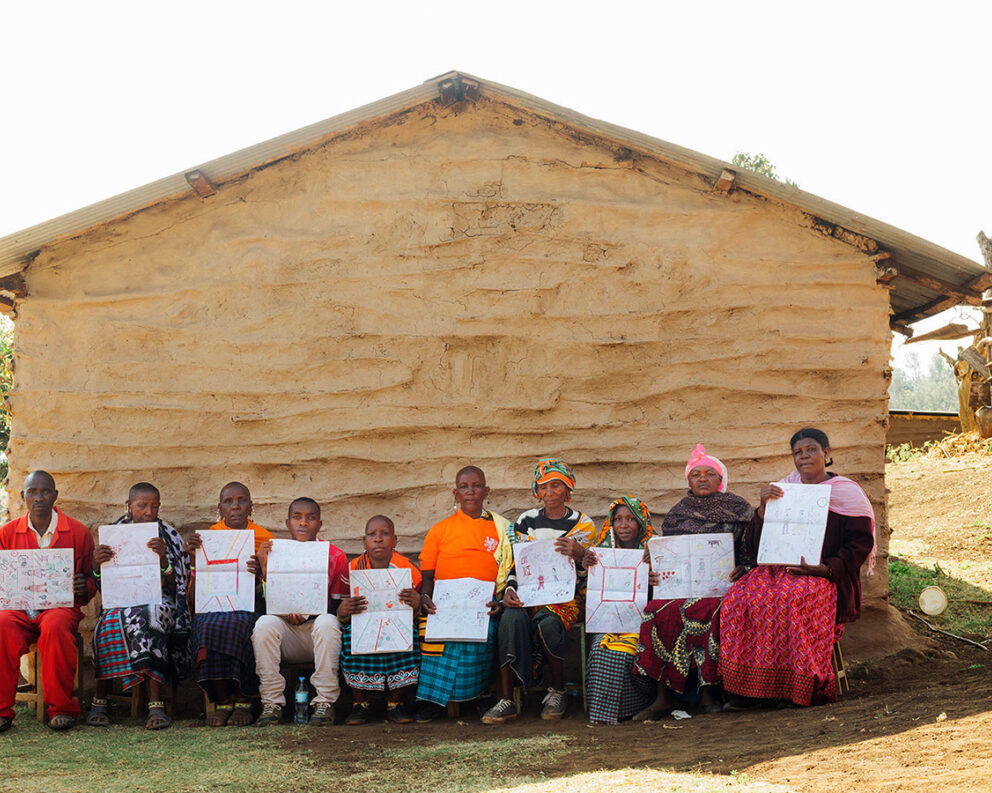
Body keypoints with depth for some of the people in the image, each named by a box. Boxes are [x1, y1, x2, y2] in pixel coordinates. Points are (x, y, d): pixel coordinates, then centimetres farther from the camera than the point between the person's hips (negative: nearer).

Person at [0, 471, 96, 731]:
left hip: (61, 605, -1)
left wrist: (84, 587, -9)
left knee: (55, 627, -37)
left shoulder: (78, 532, 9)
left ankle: (61, 707, -25)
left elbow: (91, 581, 15)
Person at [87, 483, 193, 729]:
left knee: (149, 616, -37)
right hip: (121, 601, 2)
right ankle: (99, 701, -27)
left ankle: (156, 703, -42)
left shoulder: (169, 536, 7)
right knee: (111, 620, -34)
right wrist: (97, 564, -12)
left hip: (158, 601, -1)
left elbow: (176, 585, -1)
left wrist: (163, 560, -20)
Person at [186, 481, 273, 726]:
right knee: (208, 626, -33)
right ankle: (222, 700, -23)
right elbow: (194, 598, 4)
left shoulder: (264, 538, 9)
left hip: (249, 607, -1)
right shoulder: (206, 538, 11)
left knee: (234, 624, -34)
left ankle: (242, 699, -23)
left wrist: (260, 573, -20)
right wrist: (195, 561, -12)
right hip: (213, 607, 1)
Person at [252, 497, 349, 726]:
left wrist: (309, 611, -18)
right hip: (286, 633, 2)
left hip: (318, 631, -1)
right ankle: (272, 703, -23)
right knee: (264, 623, -28)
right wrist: (265, 568, -16)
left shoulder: (336, 557, 1)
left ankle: (325, 702, -28)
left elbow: (340, 605, -1)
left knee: (327, 622, -34)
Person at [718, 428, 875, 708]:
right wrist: (764, 507, -5)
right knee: (739, 598, -25)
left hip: (825, 576, -4)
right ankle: (747, 687, -22)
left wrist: (825, 568, -16)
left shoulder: (846, 493, 5)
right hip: (778, 569, 4)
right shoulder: (783, 490, 16)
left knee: (792, 600, -37)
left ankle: (800, 688, -26)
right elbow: (753, 545, 11)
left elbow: (861, 543, -2)